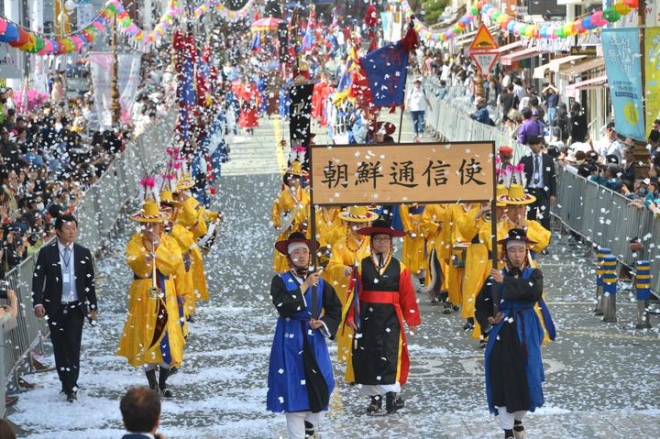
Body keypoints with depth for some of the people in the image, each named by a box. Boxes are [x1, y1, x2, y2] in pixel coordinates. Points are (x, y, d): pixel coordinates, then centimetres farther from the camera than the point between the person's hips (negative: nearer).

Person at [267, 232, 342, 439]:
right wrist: (304, 286, -18)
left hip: (314, 341, 3)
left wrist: (323, 323, -7)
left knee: (318, 388, -1)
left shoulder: (319, 282, 7)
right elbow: (283, 307, -19)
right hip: (290, 341, -3)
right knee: (293, 390, -5)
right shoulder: (280, 280, -3)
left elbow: (335, 309, 11)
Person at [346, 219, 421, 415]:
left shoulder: (399, 268, 4)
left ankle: (391, 393, -8)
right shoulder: (362, 266, 4)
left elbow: (408, 296, 3)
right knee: (368, 354, 4)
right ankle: (375, 397, 12)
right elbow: (354, 293, 1)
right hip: (368, 317, 1)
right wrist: (351, 316, -6)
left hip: (391, 317, -1)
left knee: (390, 354, -10)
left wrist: (412, 320, 2)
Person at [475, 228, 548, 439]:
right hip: (502, 334, 0)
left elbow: (534, 291, -24)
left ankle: (518, 420, 29)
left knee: (525, 378, 4)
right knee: (502, 379, -4)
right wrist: (489, 320, -12)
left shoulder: (533, 275, 0)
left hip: (525, 335, 0)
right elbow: (481, 305, 8)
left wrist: (506, 282, -26)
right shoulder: (495, 277, 3)